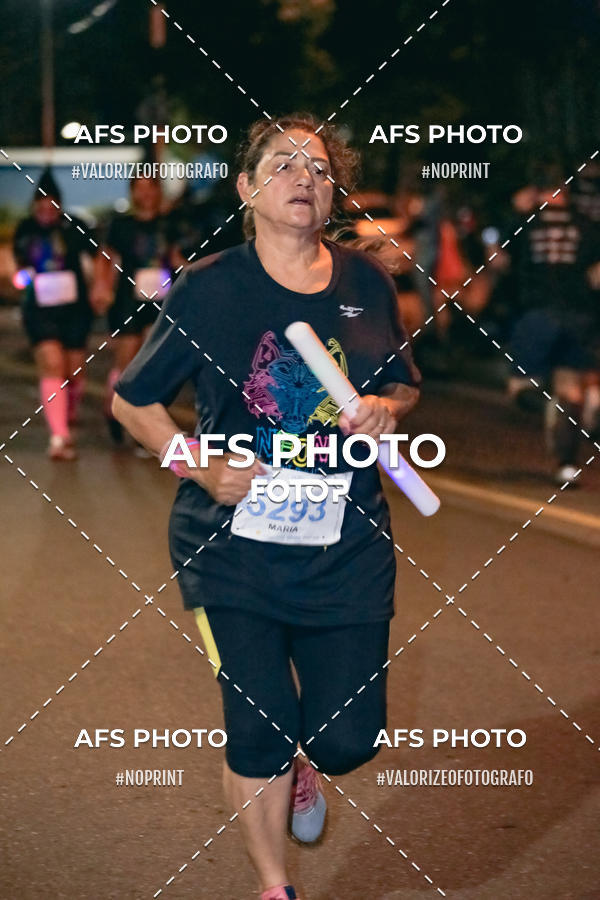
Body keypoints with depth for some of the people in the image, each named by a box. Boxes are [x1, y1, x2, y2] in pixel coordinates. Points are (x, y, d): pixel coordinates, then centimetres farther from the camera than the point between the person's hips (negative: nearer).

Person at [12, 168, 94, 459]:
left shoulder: (73, 227, -3)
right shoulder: (25, 230, 3)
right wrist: (22, 275, -2)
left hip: (74, 307, 0)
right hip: (39, 310, 0)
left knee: (74, 370, 9)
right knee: (51, 366, -16)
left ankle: (70, 416, 41)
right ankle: (59, 436, -21)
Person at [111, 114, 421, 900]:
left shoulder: (365, 282, 2)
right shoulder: (209, 289, -7)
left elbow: (405, 385, 16)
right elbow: (132, 400, 1)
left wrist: (387, 409, -7)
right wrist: (201, 467, -12)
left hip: (347, 546, 3)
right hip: (236, 545, -2)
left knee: (349, 740, 3)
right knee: (259, 732, -2)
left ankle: (301, 766, 42)